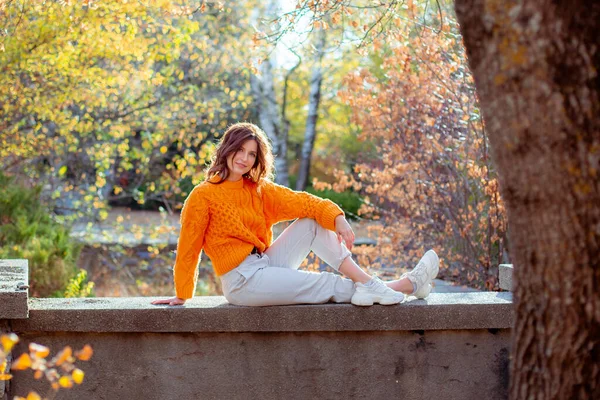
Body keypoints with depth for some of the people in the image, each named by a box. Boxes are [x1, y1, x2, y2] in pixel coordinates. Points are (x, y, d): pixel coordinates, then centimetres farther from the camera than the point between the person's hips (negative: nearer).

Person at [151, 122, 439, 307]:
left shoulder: (260, 191, 10)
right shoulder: (203, 196, -8)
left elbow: (302, 202, -3)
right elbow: (188, 249, -5)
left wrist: (338, 218, -21)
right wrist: (182, 296, -3)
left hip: (266, 265, 7)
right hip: (242, 281, -7)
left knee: (312, 222, -8)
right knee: (329, 285, -11)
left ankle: (367, 283, -18)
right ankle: (409, 285, -6)